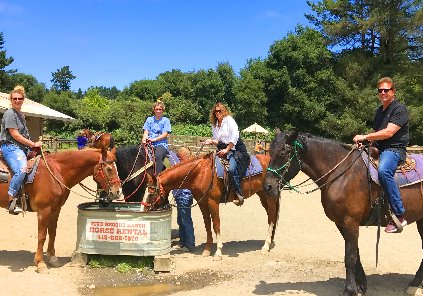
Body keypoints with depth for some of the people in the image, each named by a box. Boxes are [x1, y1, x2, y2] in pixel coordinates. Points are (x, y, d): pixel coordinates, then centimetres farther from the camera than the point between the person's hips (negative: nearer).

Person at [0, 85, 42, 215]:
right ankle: (11, 202, -24)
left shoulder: (21, 115, 20)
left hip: (22, 147, 10)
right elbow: (15, 135, -15)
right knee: (21, 170, -31)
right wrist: (33, 144, -12)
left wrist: (33, 144, 10)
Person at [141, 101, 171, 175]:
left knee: (158, 155, -35)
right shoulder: (149, 119, 17)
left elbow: (165, 134, -2)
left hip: (161, 144, -3)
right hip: (149, 144, 3)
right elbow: (146, 132, 11)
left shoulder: (166, 120, 7)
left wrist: (154, 139, -14)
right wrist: (144, 139, -11)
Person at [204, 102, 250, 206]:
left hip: (236, 149, -8)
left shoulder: (229, 120, -3)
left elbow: (234, 137, -12)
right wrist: (211, 141, -4)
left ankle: (239, 195, -23)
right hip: (222, 151, 8)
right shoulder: (214, 125, 15)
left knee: (231, 169, -28)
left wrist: (226, 150, -15)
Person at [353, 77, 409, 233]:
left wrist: (365, 137, -18)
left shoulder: (400, 109, -7)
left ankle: (399, 216, -32)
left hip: (394, 149, -9)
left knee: (383, 171, -38)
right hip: (378, 149, 9)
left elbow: (389, 132, -19)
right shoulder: (379, 111, 19)